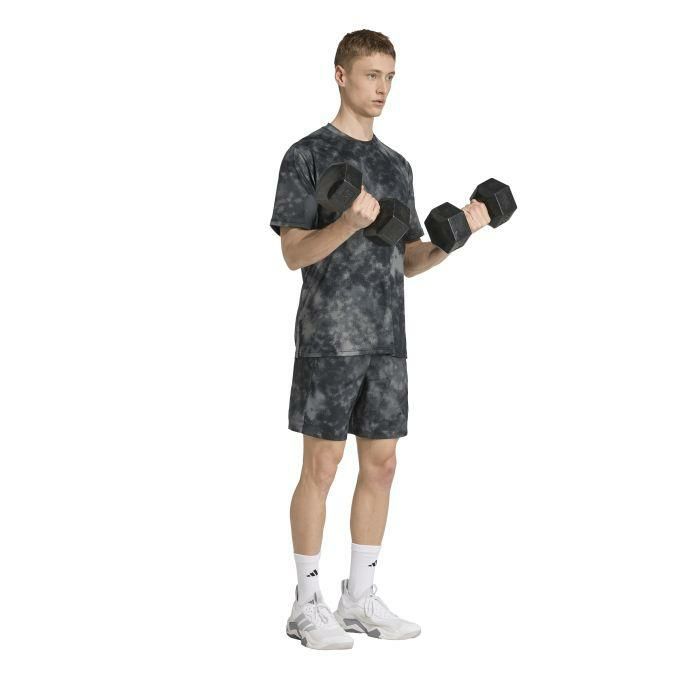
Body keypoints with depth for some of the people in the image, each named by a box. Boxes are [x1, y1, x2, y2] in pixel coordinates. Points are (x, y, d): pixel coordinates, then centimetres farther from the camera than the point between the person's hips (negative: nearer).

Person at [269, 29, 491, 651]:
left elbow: (409, 262, 16)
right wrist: (350, 222, -26)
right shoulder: (308, 155, -3)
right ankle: (307, 605, 7)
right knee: (322, 466, -3)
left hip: (387, 340, 6)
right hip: (329, 337, -6)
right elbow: (294, 252, -10)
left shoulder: (397, 165, 16)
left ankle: (360, 598, 19)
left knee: (381, 465, 8)